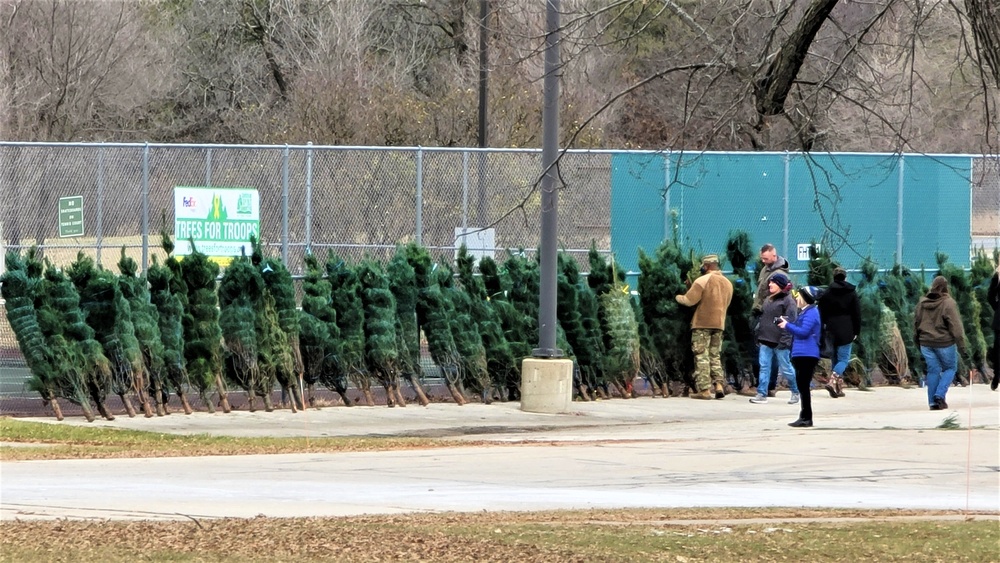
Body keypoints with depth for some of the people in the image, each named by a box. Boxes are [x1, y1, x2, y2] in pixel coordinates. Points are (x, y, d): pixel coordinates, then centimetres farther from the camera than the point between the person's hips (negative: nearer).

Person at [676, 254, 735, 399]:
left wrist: (678, 297, 6)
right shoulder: (727, 283, 12)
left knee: (701, 356, -3)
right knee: (715, 356, 15)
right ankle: (718, 385, 1)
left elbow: (689, 300, -14)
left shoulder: (703, 280, -11)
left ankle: (704, 390, -9)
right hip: (719, 323, 6)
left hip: (702, 323, -6)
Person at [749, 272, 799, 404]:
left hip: (780, 343, -7)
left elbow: (790, 323, -15)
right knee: (764, 366, 0)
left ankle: (796, 392, 19)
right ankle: (762, 394, 0)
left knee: (785, 368, 2)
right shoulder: (768, 300, 16)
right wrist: (759, 335, 15)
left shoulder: (788, 301, -9)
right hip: (766, 341, 7)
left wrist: (785, 340, -20)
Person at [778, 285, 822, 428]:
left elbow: (803, 332, -19)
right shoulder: (806, 312, 21)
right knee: (803, 386, 12)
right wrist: (787, 324, 13)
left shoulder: (811, 313, -12)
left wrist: (787, 326, -8)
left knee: (803, 386, -9)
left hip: (807, 355, -11)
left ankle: (806, 418, -9)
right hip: (802, 354, 11)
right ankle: (805, 417, 16)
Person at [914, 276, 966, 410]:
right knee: (950, 368, 11)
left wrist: (918, 341, 25)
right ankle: (940, 396, -5)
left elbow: (916, 323, 14)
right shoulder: (948, 303, -13)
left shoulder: (922, 303, 4)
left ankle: (933, 402, 9)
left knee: (933, 371, 11)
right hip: (944, 343, -5)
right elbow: (955, 325, -14)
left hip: (926, 343, 5)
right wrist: (961, 344, -10)